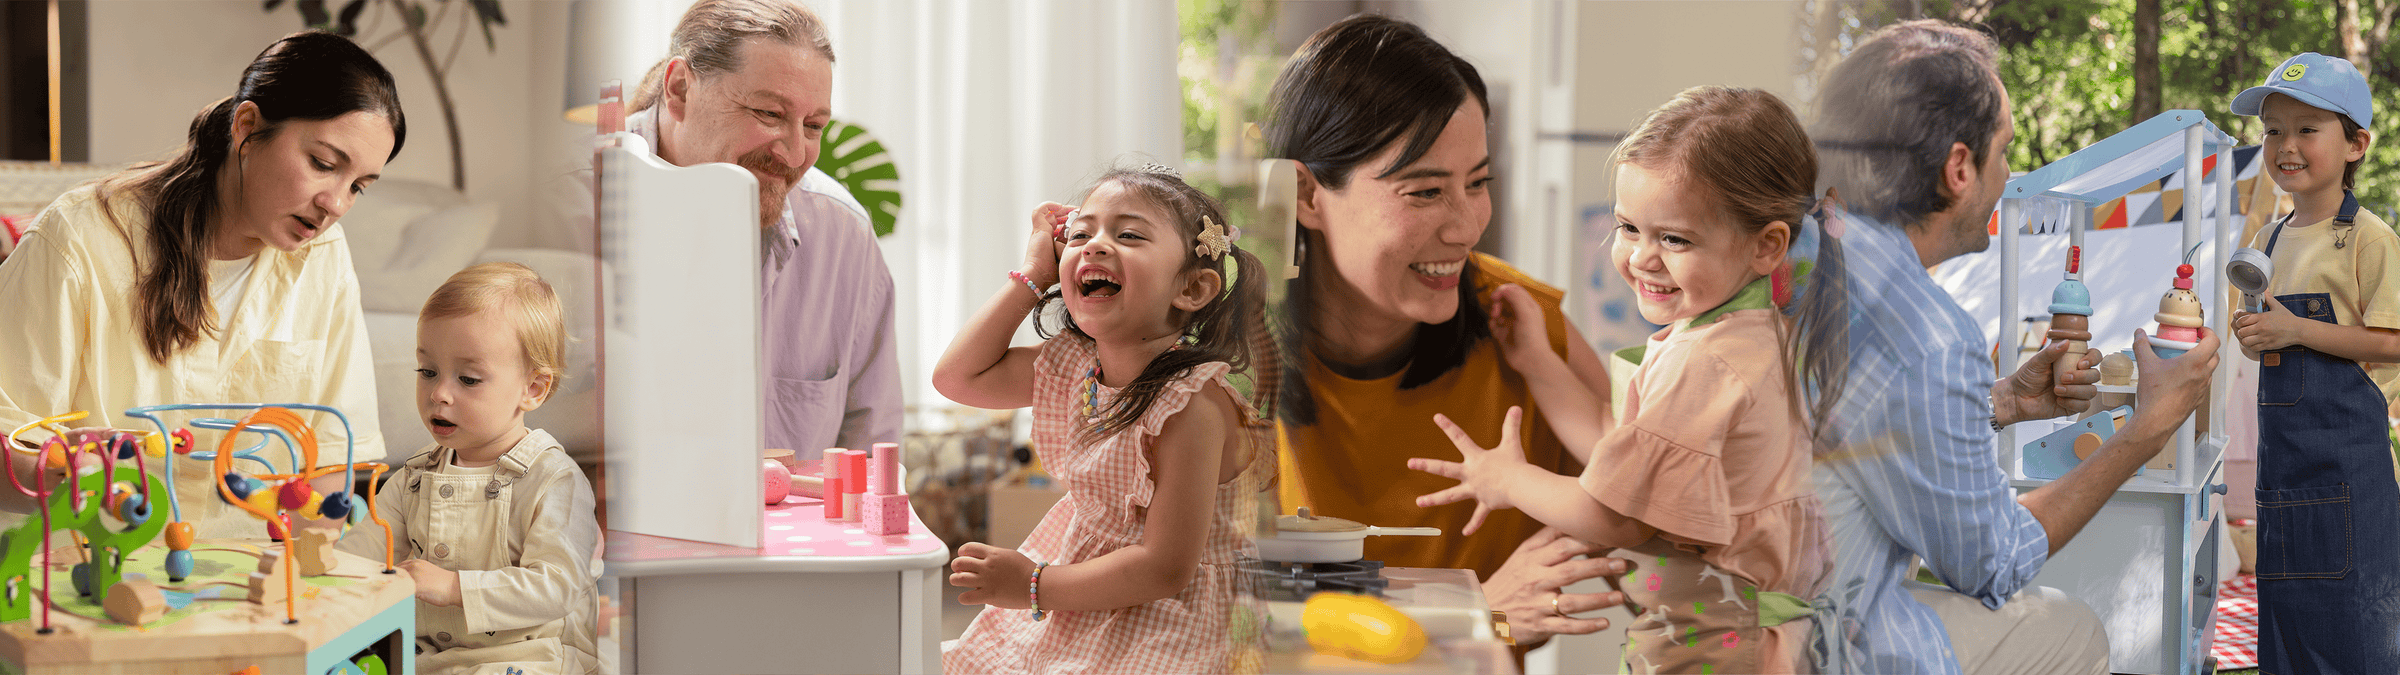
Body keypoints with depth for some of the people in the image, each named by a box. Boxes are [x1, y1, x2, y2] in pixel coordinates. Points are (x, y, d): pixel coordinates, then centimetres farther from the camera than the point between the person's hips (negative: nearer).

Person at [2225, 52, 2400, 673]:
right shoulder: (2268, 242, 14)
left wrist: (2297, 331, -19)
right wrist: (2253, 339, 0)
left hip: (2347, 445, -7)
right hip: (2282, 449, 7)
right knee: (2285, 611, 10)